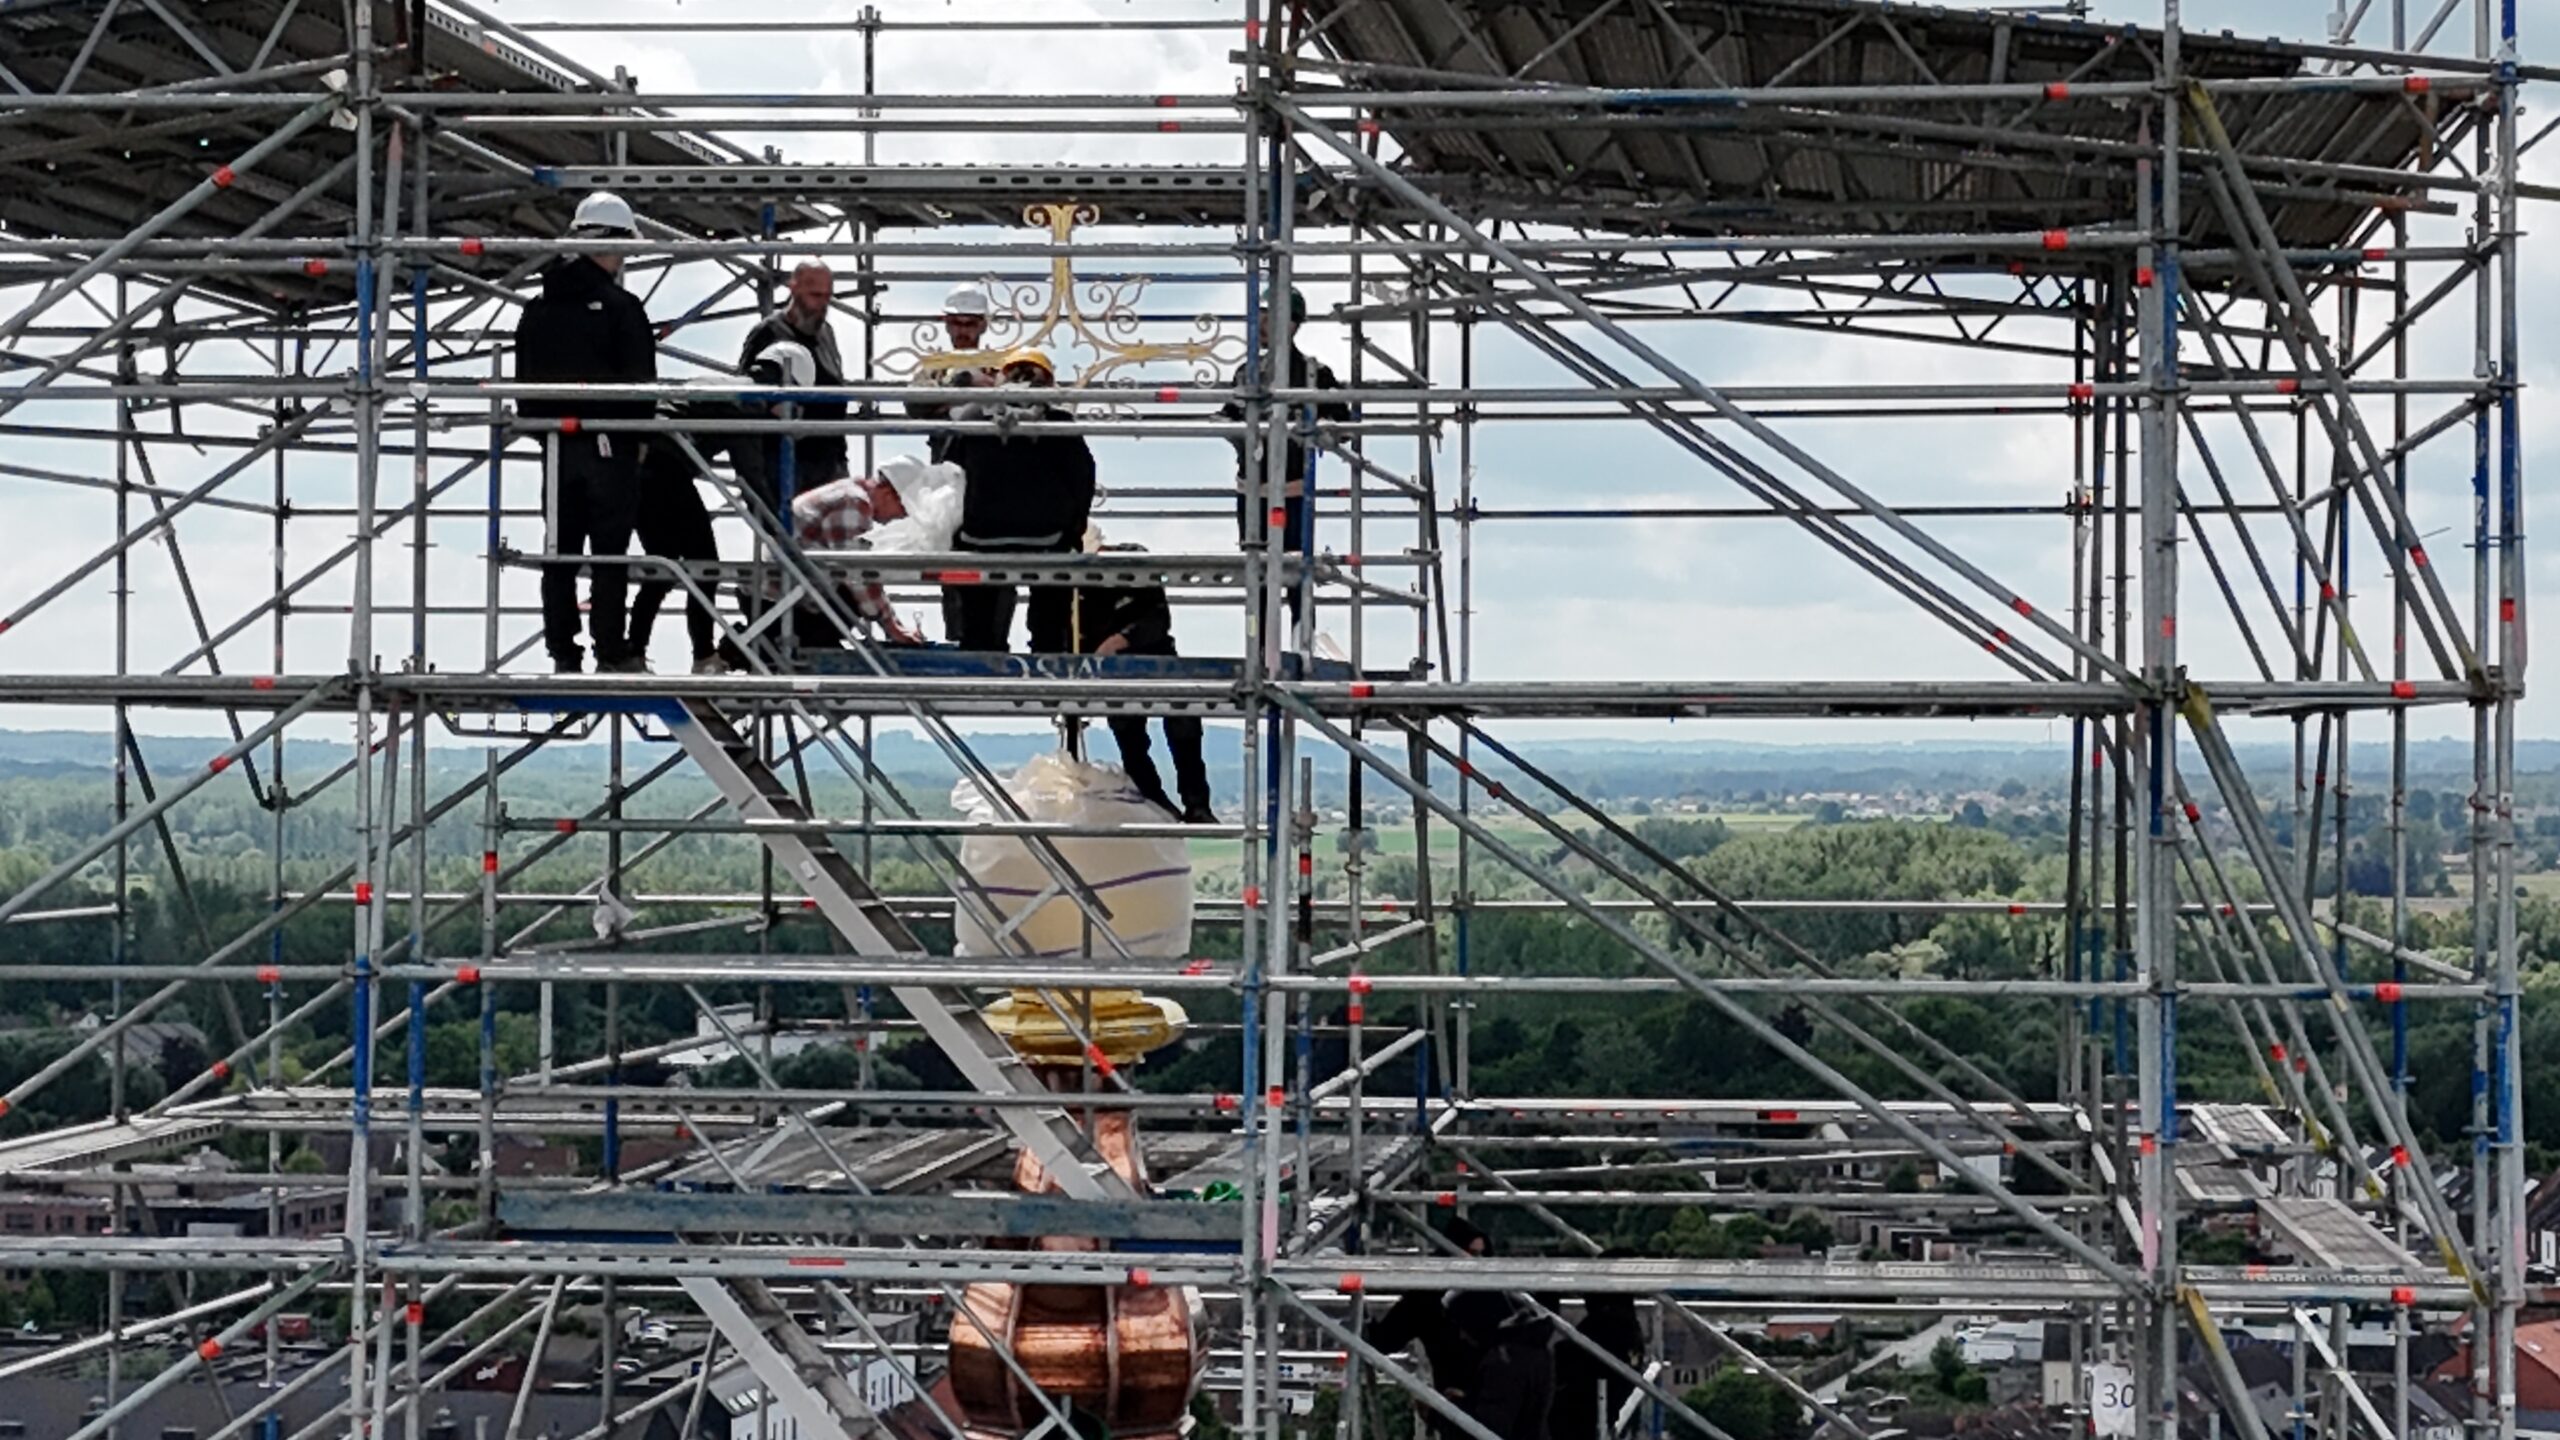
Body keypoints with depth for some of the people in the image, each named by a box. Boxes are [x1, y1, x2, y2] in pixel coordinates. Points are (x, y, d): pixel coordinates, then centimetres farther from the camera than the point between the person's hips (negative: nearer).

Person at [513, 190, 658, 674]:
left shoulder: (537, 309, 9)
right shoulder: (620, 307, -10)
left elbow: (524, 379, 14)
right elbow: (640, 380, -10)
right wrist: (639, 432, 2)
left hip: (555, 446, 6)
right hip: (607, 444, -6)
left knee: (560, 550, 9)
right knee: (609, 550, -1)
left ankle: (562, 651, 11)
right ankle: (611, 652, 1)